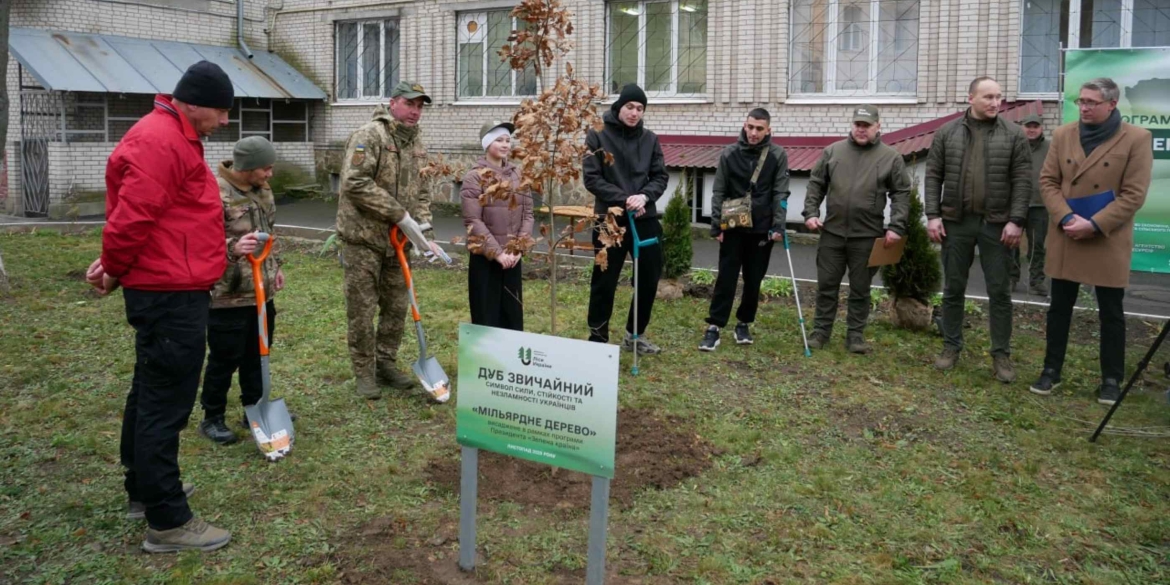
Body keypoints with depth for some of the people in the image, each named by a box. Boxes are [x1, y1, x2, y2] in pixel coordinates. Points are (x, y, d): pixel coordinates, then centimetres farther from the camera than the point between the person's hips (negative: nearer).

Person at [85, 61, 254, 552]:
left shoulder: (174, 138, 17)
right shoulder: (160, 141, -18)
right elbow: (131, 218, -22)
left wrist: (223, 252, 16)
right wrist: (115, 271, -7)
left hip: (170, 291, 11)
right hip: (171, 295, -11)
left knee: (151, 393, 20)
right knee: (166, 403, -5)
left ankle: (144, 489, 35)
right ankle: (167, 521, 3)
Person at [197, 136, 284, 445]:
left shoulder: (262, 189, 9)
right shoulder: (215, 193, -19)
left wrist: (275, 265, 20)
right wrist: (234, 249, -38)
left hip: (261, 291, 8)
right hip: (228, 295, -8)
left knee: (258, 354, 17)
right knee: (225, 359, 2)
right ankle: (212, 418, 18)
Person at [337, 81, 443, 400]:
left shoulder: (416, 143, 12)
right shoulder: (369, 135, -13)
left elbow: (421, 190, 17)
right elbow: (356, 183, -23)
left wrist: (422, 225, 0)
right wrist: (400, 214, -21)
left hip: (398, 239, 7)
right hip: (364, 236, -7)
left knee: (396, 307, 13)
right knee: (362, 310, 1)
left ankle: (386, 364, 27)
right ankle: (364, 373, 13)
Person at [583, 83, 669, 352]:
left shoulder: (649, 139, 6)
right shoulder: (598, 135, -5)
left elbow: (660, 176, 6)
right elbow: (592, 179, -9)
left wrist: (645, 196, -14)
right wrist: (624, 199, -18)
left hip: (645, 220, 4)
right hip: (610, 220, -4)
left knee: (650, 278, 10)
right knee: (605, 282, 3)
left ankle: (635, 335, 27)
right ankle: (598, 338, 17)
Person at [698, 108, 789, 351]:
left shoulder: (778, 155, -1)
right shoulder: (729, 153, 0)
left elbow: (780, 194, -3)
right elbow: (719, 192, 2)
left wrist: (778, 226, -12)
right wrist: (717, 225, -4)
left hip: (762, 229, 0)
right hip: (733, 228, 0)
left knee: (754, 280, 8)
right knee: (726, 279, -2)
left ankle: (744, 324, 23)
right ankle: (714, 327, 0)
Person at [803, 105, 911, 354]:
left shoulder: (891, 157, 1)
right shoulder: (833, 151, 5)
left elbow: (901, 194, 0)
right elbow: (816, 184, 9)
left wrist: (896, 227, -9)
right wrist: (811, 212, -2)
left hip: (867, 236, -1)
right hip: (832, 232, 2)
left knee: (860, 289, 8)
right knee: (826, 285, 8)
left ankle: (856, 334, 18)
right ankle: (821, 330, 19)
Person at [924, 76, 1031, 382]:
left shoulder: (1014, 135, 1)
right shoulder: (947, 133, 4)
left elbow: (1022, 181, -2)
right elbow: (933, 176, 3)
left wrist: (1016, 220, -10)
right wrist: (933, 215, -5)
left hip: (996, 224, -1)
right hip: (955, 221, 1)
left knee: (999, 291, 3)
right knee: (953, 289, 9)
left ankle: (1001, 354, 13)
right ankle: (951, 346, 21)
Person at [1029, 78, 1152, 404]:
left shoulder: (1136, 139, -6)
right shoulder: (1063, 135, 5)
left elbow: (1134, 194, -10)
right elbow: (1048, 181, 2)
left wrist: (1095, 224, -18)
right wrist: (1066, 218, -13)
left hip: (1109, 241, -3)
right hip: (1065, 238, 3)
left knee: (1111, 313, 6)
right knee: (1059, 308, 10)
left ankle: (1111, 380, 18)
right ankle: (1051, 371, 21)